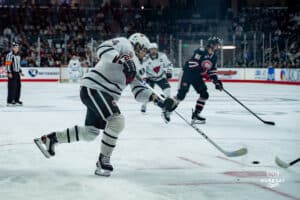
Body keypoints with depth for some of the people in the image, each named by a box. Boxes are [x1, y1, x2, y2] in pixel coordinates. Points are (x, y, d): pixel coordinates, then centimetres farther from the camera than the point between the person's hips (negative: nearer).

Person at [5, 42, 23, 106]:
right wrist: (9, 73, -20)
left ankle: (16, 100, 18)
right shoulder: (10, 55, -11)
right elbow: (7, 64, -15)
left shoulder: (18, 55, 18)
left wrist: (20, 71, 24)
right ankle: (9, 101, -9)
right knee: (12, 86, -11)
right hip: (12, 73, -9)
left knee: (18, 86, 9)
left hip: (17, 73, 9)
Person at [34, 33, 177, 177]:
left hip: (104, 96, 10)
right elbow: (103, 48, -20)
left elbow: (139, 92, 17)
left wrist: (158, 100, 5)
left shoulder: (133, 67, 22)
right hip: (93, 88, -10)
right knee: (117, 120, -20)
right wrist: (122, 59, -31)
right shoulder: (124, 44, -2)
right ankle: (103, 160, -9)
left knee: (90, 133, 16)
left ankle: (51, 138, 31)